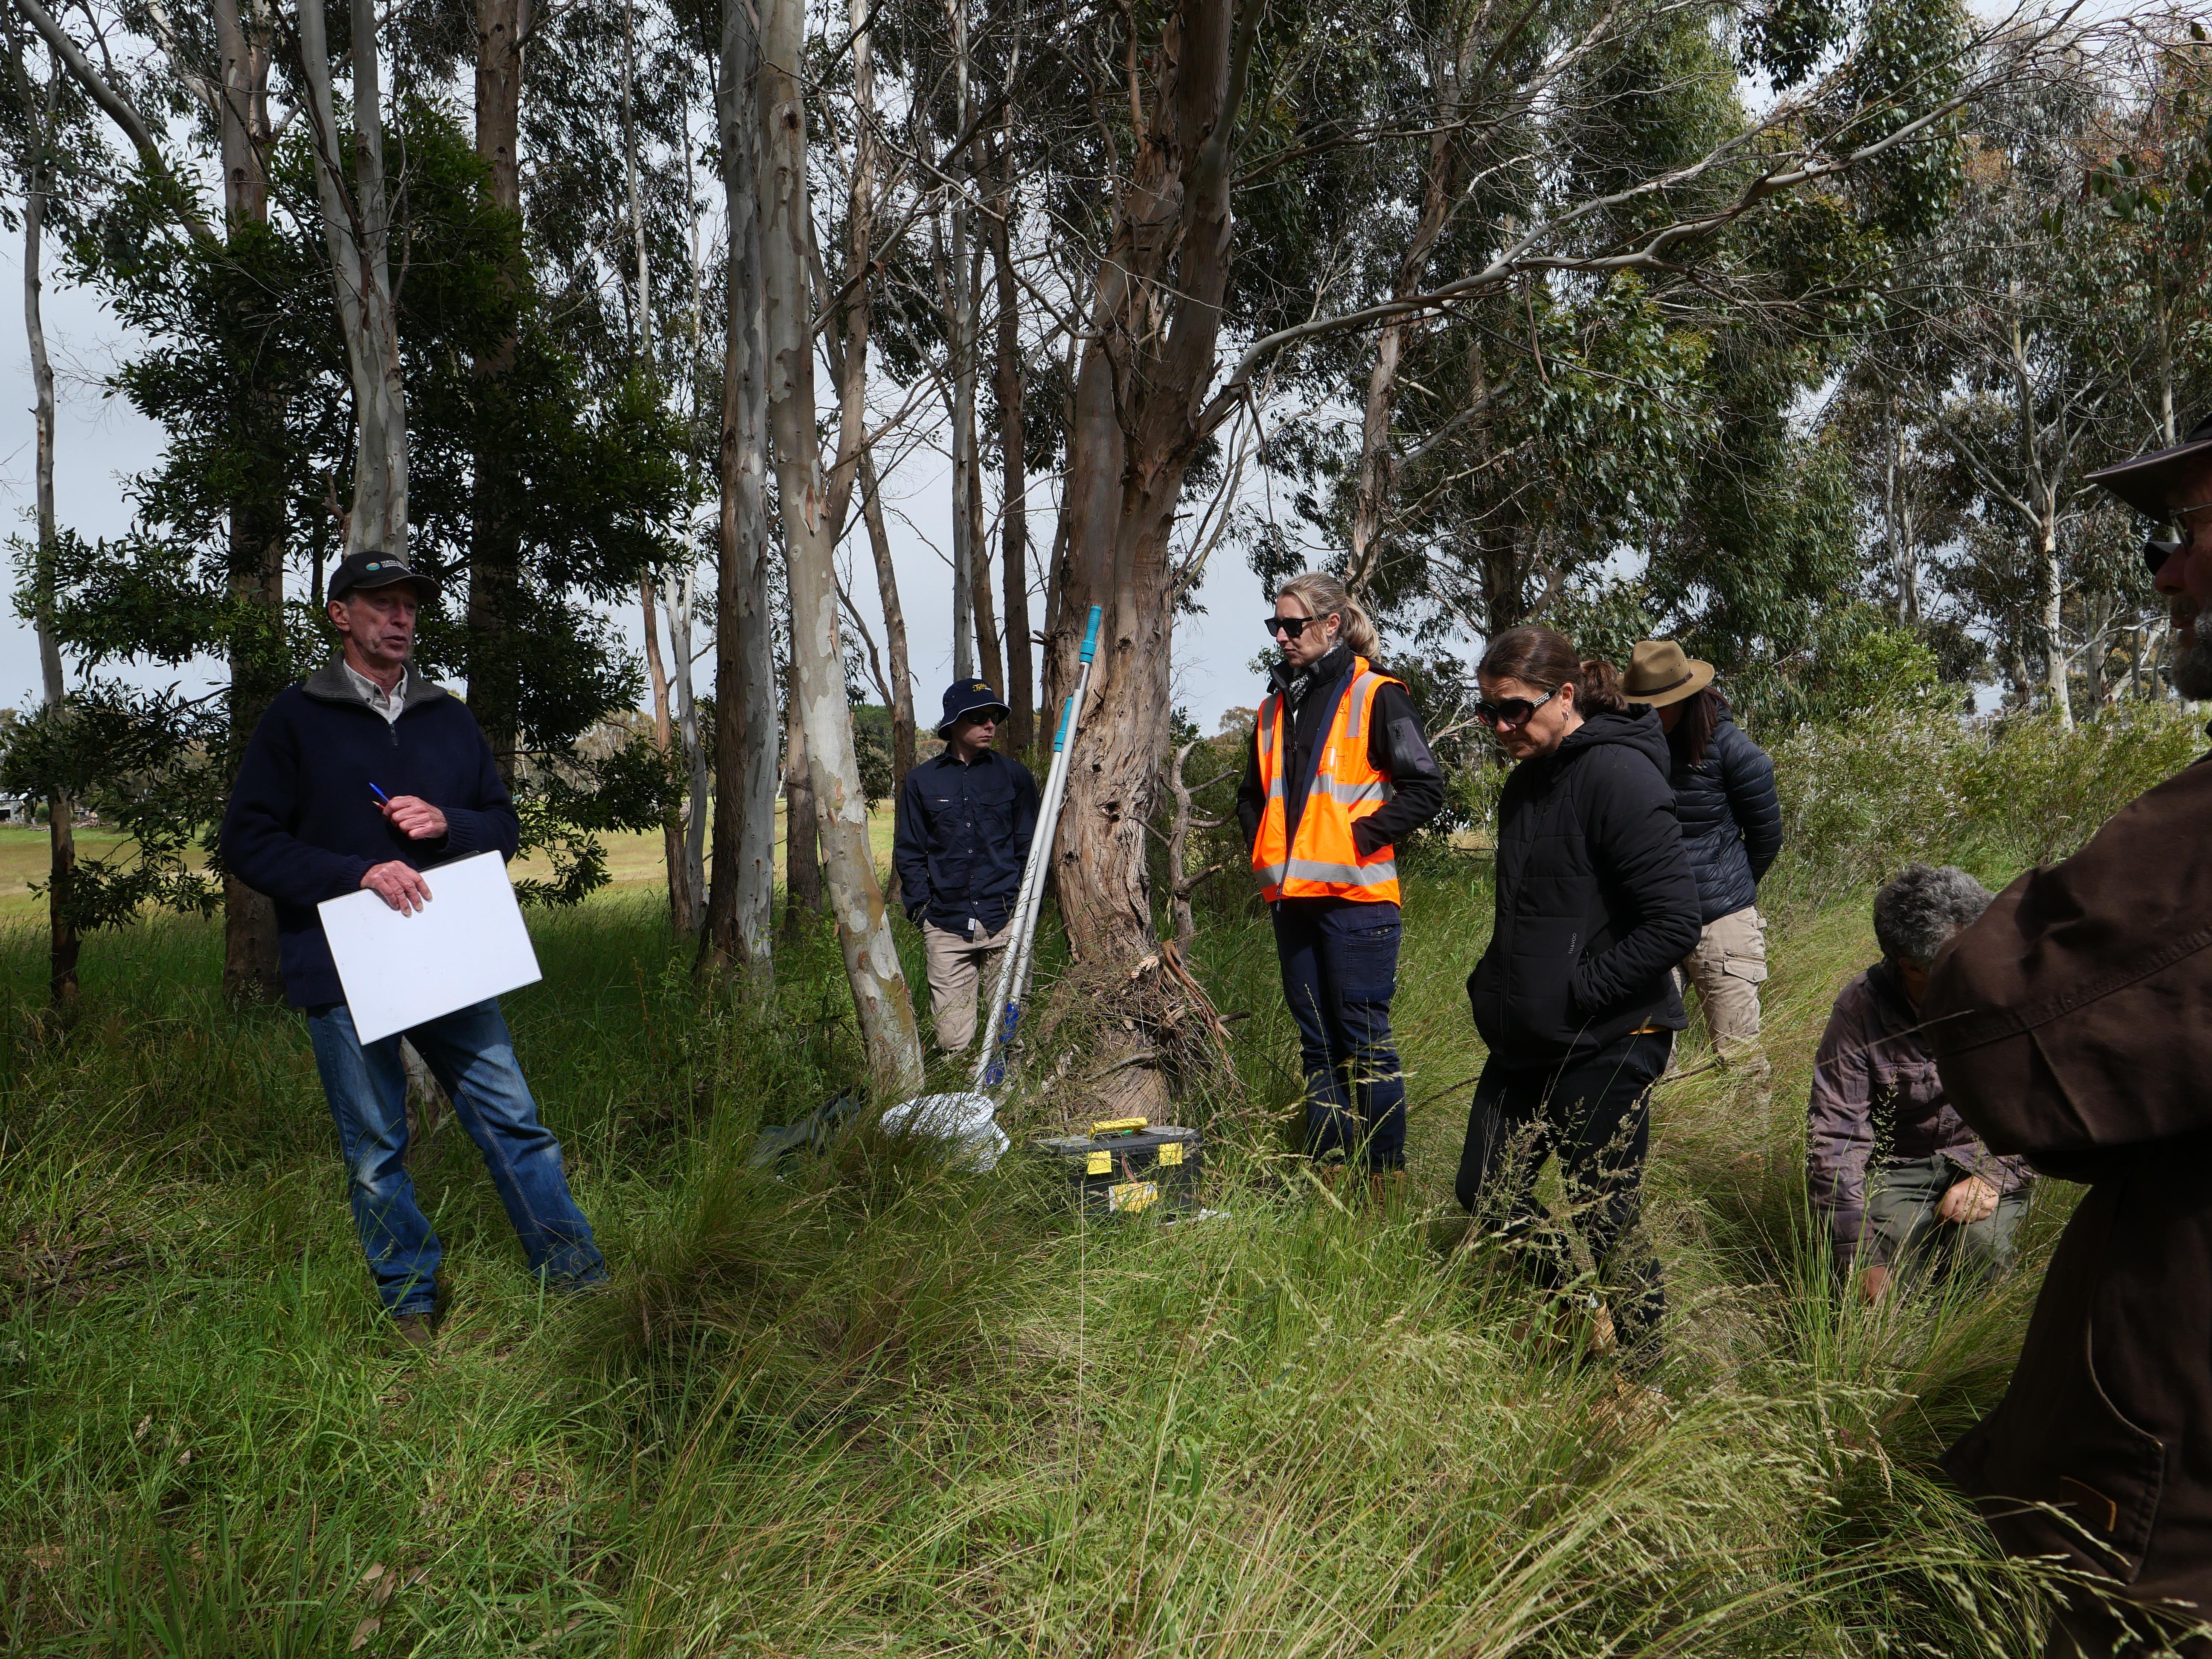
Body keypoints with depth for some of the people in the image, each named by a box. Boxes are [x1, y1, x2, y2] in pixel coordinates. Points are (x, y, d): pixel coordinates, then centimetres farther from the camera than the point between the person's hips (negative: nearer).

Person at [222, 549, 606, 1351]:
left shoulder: (449, 717, 14)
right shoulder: (295, 718, 2)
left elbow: (505, 823, 17)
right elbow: (247, 841, -3)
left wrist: (447, 825, -5)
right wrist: (357, 872, -16)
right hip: (343, 973, -3)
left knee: (513, 1122, 2)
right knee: (375, 1150, 6)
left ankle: (581, 1282, 9)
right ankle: (410, 1305, 20)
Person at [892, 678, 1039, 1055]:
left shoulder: (1014, 775, 10)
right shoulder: (921, 781, 9)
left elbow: (1029, 846, 12)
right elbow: (908, 853, 11)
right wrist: (923, 909, 0)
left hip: (1006, 924, 0)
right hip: (946, 927, 0)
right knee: (953, 1044, -3)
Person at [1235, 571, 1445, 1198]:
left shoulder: (1376, 697, -5)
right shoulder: (1275, 706, 16)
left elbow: (1425, 787, -10)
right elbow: (1253, 794, 28)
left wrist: (1360, 836, -13)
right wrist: (1264, 847, 11)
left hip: (1355, 894, -7)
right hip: (1292, 896, 7)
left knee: (1365, 1040, -3)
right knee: (1316, 1041, 11)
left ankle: (1388, 1176, 5)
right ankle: (1329, 1171, 19)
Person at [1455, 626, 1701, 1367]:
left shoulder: (1617, 774, -18)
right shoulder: (1526, 781, 10)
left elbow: (1673, 922, -23)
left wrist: (1577, 992, -19)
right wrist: (1494, 984, 10)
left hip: (1605, 1047, -9)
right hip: (1525, 1041, 9)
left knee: (1607, 1212, 4)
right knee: (1487, 1191, 14)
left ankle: (1642, 1356, 27)